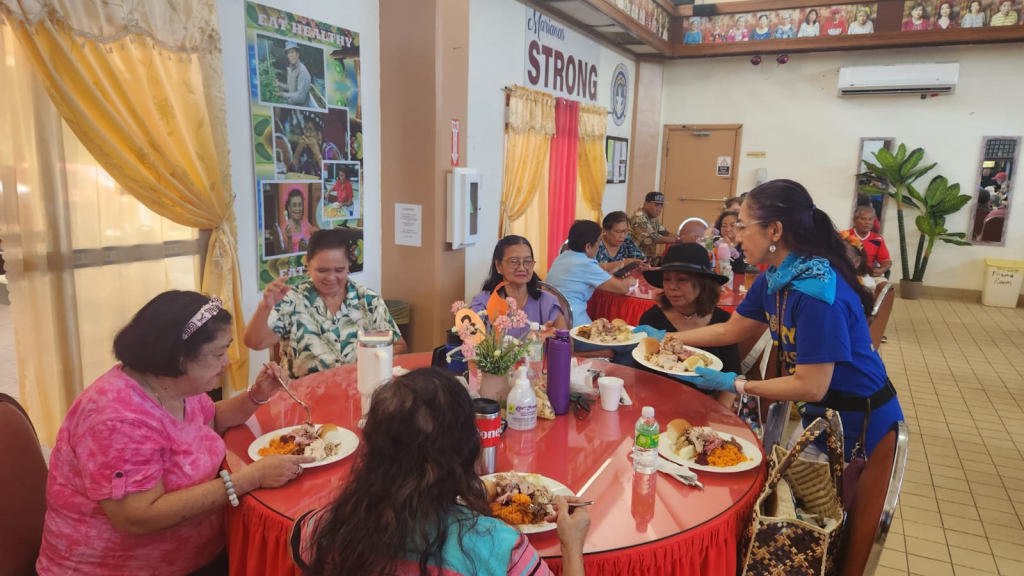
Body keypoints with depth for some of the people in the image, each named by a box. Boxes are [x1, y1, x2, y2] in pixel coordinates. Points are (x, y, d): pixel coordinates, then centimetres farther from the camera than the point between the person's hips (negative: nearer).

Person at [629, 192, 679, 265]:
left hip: (650, 257, 8)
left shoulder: (653, 218, 10)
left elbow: (665, 234, 8)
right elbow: (652, 238, -26)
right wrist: (678, 240, -26)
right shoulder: (639, 217, -17)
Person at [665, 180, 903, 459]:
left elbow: (810, 387, -27)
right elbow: (729, 331, 9)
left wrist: (735, 384, -20)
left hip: (857, 423, -7)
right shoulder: (773, 279, -4)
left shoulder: (817, 290, -30)